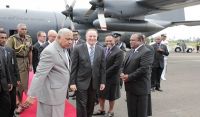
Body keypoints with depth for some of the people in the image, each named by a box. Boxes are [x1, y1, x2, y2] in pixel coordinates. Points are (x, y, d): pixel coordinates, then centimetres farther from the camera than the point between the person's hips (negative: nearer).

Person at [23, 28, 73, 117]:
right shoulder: (50, 52, -21)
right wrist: (31, 95, -24)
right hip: (51, 94, -9)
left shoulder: (64, 49, 7)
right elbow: (40, 74, -24)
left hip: (59, 93, 9)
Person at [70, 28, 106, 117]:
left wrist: (102, 82, 2)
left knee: (91, 104, 15)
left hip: (94, 82, 3)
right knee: (81, 105, 0)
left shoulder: (101, 50, 3)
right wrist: (72, 82, -9)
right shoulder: (78, 49, -6)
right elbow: (73, 67, -7)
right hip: (81, 81, -3)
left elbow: (102, 67, 5)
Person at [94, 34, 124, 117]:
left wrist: (105, 74, -18)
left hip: (111, 78, -5)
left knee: (111, 96, 12)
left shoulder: (119, 52, -14)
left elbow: (116, 66, -20)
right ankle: (101, 109, 36)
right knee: (101, 94, 17)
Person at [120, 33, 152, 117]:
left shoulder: (146, 52, -14)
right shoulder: (131, 51, 13)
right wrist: (122, 74, -5)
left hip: (140, 87, -8)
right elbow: (124, 65, 15)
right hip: (130, 86, 8)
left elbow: (143, 69, -23)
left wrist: (129, 77, -18)